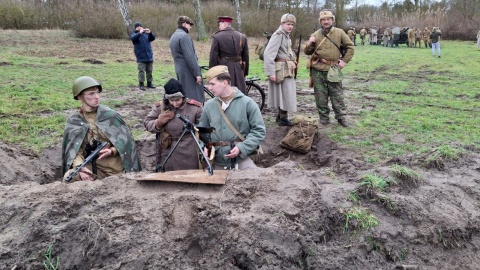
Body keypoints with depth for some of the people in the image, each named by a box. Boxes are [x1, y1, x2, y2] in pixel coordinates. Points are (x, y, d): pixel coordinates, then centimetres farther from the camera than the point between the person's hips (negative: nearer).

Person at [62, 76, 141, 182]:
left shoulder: (110, 115, -3)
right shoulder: (73, 121, 1)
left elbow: (125, 140, 1)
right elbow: (73, 150, -3)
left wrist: (112, 151, -19)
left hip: (115, 166, 0)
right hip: (92, 166, 1)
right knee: (69, 177, -24)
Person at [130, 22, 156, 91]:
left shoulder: (146, 33, 12)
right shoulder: (134, 34, 5)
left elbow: (152, 38, -2)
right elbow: (132, 38, -18)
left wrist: (150, 33, -22)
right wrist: (139, 33, -31)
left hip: (149, 56, 3)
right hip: (141, 57, -3)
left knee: (149, 71, 8)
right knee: (141, 71, -8)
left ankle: (149, 83, 18)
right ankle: (141, 84, -3)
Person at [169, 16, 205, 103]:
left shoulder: (173, 36, 17)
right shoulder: (184, 35, -14)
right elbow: (189, 57, -20)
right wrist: (197, 73, -18)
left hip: (179, 70, 10)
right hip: (188, 72, -10)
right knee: (195, 99, -8)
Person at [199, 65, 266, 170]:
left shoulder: (247, 103, -5)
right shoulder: (209, 105, 5)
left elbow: (259, 130, -5)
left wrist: (242, 148, -16)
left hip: (241, 157, -3)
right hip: (217, 160, 3)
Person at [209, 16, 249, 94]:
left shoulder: (217, 37, -6)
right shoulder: (242, 37, 6)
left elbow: (213, 58, -6)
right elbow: (246, 57, 9)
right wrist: (245, 73, 18)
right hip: (239, 71, 3)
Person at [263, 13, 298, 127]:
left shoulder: (287, 36, 15)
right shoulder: (278, 35, -15)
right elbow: (268, 54, -23)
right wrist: (271, 72, -27)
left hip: (286, 70, 9)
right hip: (282, 71, -9)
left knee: (283, 94, 16)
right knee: (286, 94, -5)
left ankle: (280, 116, 27)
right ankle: (283, 118, 5)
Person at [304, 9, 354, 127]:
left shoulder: (339, 32, 3)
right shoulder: (315, 35, 4)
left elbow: (350, 47, 9)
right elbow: (307, 52, 10)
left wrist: (345, 60, 0)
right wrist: (309, 44, -11)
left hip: (333, 69, 0)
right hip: (318, 70, 1)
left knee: (337, 95, 5)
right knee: (321, 95, 6)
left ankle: (341, 117, 15)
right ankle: (323, 117, 19)